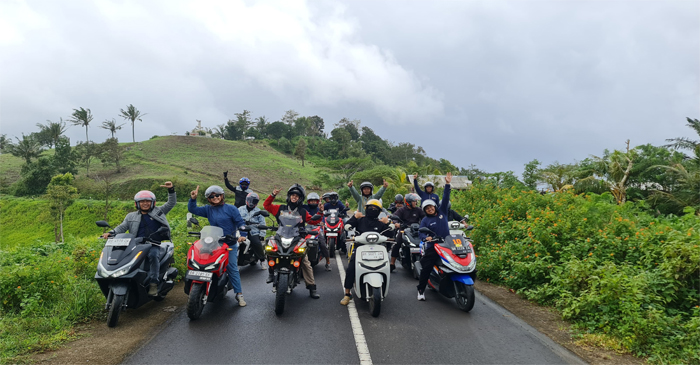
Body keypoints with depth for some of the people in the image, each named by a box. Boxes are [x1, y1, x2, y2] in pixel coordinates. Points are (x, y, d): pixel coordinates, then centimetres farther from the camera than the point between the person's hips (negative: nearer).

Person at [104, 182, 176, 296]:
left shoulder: (158, 211, 17)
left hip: (154, 245, -2)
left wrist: (171, 190, 1)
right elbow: (121, 228, 15)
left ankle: (153, 283, -28)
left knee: (153, 254, -35)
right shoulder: (131, 216, 21)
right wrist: (110, 233, -2)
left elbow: (171, 203, 14)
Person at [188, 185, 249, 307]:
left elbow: (240, 222, -4)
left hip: (230, 244, -4)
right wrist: (193, 199, -8)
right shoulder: (208, 209, 11)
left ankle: (239, 294, -3)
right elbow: (192, 210, 9)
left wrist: (243, 235, -19)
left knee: (232, 268, -6)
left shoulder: (230, 208, -1)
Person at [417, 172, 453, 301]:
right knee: (426, 268, -12)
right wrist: (425, 237, -28)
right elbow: (421, 233, -5)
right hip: (432, 247, -3)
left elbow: (445, 198, 4)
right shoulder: (425, 220, 5)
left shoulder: (442, 212, 11)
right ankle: (421, 290, 1)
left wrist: (447, 184, -5)